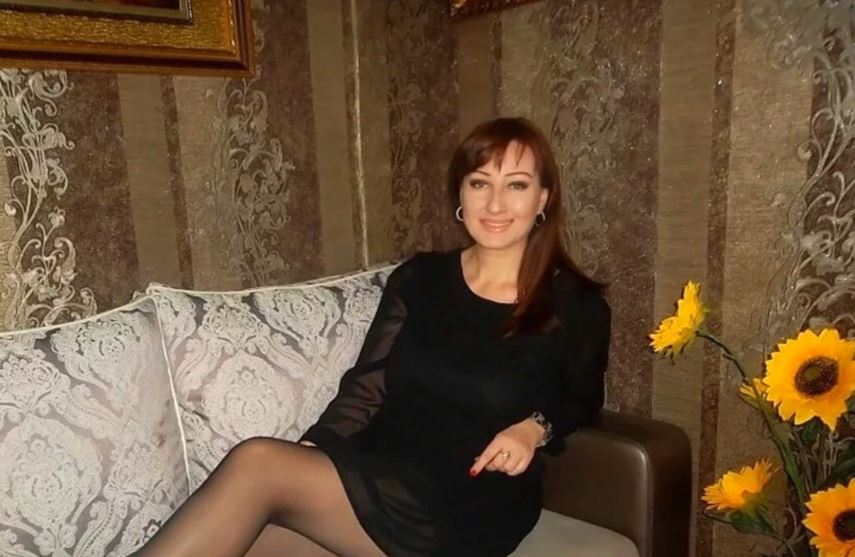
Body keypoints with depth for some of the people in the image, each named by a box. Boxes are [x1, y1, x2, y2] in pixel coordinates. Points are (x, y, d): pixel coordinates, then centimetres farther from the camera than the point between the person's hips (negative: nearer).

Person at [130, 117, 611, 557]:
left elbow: (583, 399, 15)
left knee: (257, 462, -26)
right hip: (378, 474, 4)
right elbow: (365, 388, 3)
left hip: (471, 506, -3)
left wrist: (536, 426, -8)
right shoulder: (418, 278, 6)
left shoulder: (576, 304, 0)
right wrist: (307, 456, -14)